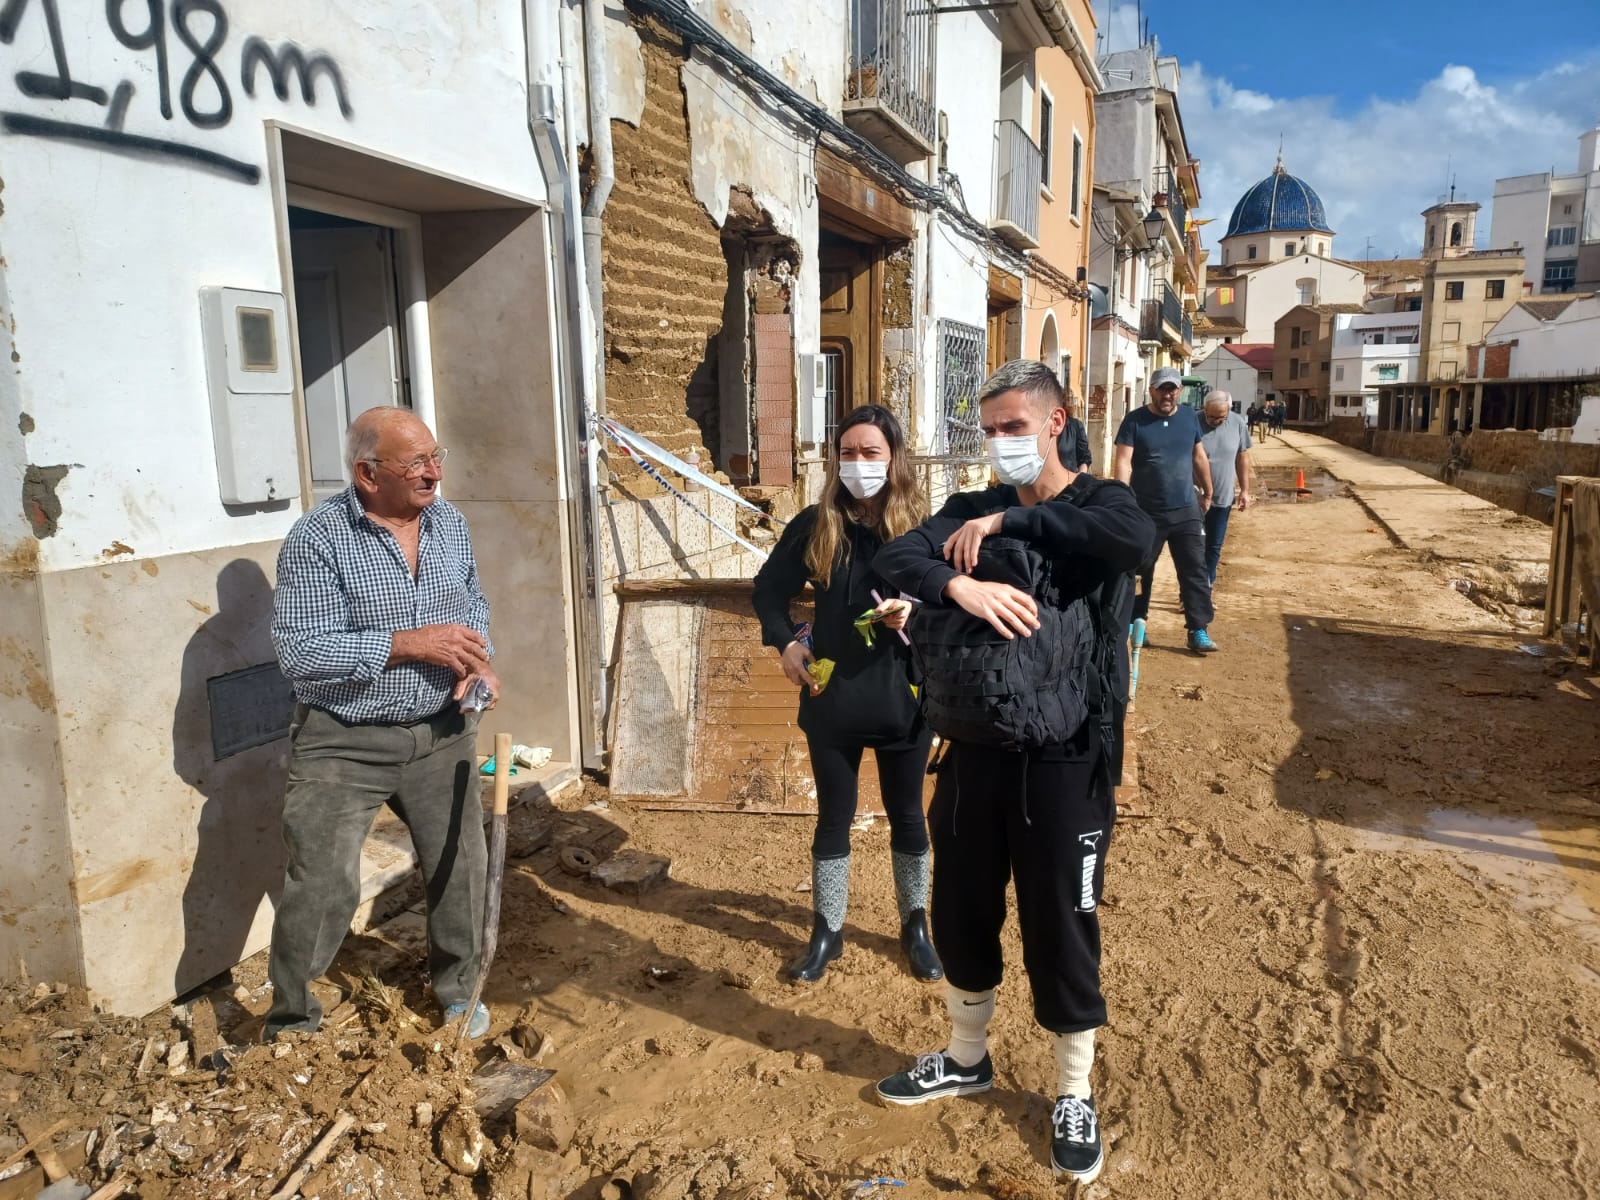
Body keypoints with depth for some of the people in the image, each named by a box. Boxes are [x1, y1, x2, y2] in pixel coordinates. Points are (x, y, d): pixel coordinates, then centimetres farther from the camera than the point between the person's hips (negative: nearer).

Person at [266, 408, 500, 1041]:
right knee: (323, 886, -2)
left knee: (461, 864, 12)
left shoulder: (448, 522, 3)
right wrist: (408, 643, -26)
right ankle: (290, 1023, 22)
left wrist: (479, 657, -6)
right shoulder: (317, 538, -15)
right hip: (344, 744, -5)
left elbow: (473, 603, 15)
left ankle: (457, 988, 37)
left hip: (440, 733, 5)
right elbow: (299, 650, -21)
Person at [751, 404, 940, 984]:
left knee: (906, 815, 15)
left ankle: (915, 925, 34)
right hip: (832, 699, 1)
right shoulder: (814, 525, -2)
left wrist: (917, 613, -23)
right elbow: (768, 589, 8)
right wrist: (785, 643, -6)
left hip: (904, 698, -1)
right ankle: (826, 931, 30)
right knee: (833, 816, 13)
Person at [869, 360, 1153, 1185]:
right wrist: (958, 584, -30)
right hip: (975, 750, 4)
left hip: (1064, 757, -4)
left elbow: (1135, 539, -29)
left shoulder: (1096, 503, -4)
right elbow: (896, 557, -11)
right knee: (963, 913, 17)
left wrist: (1008, 522, -24)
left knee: (1061, 929, 8)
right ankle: (966, 1059, 42)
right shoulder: (970, 510, 5)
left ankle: (1073, 1098, 31)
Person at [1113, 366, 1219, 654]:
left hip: (1186, 510, 3)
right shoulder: (1134, 420, -6)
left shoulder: (1189, 417, 6)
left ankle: (1198, 631, 5)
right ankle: (1136, 622, 26)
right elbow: (1124, 462, -13)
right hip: (1145, 512, -3)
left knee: (1195, 571, 0)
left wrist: (1207, 492, 22)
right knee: (1140, 571, 10)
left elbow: (1199, 458, 16)